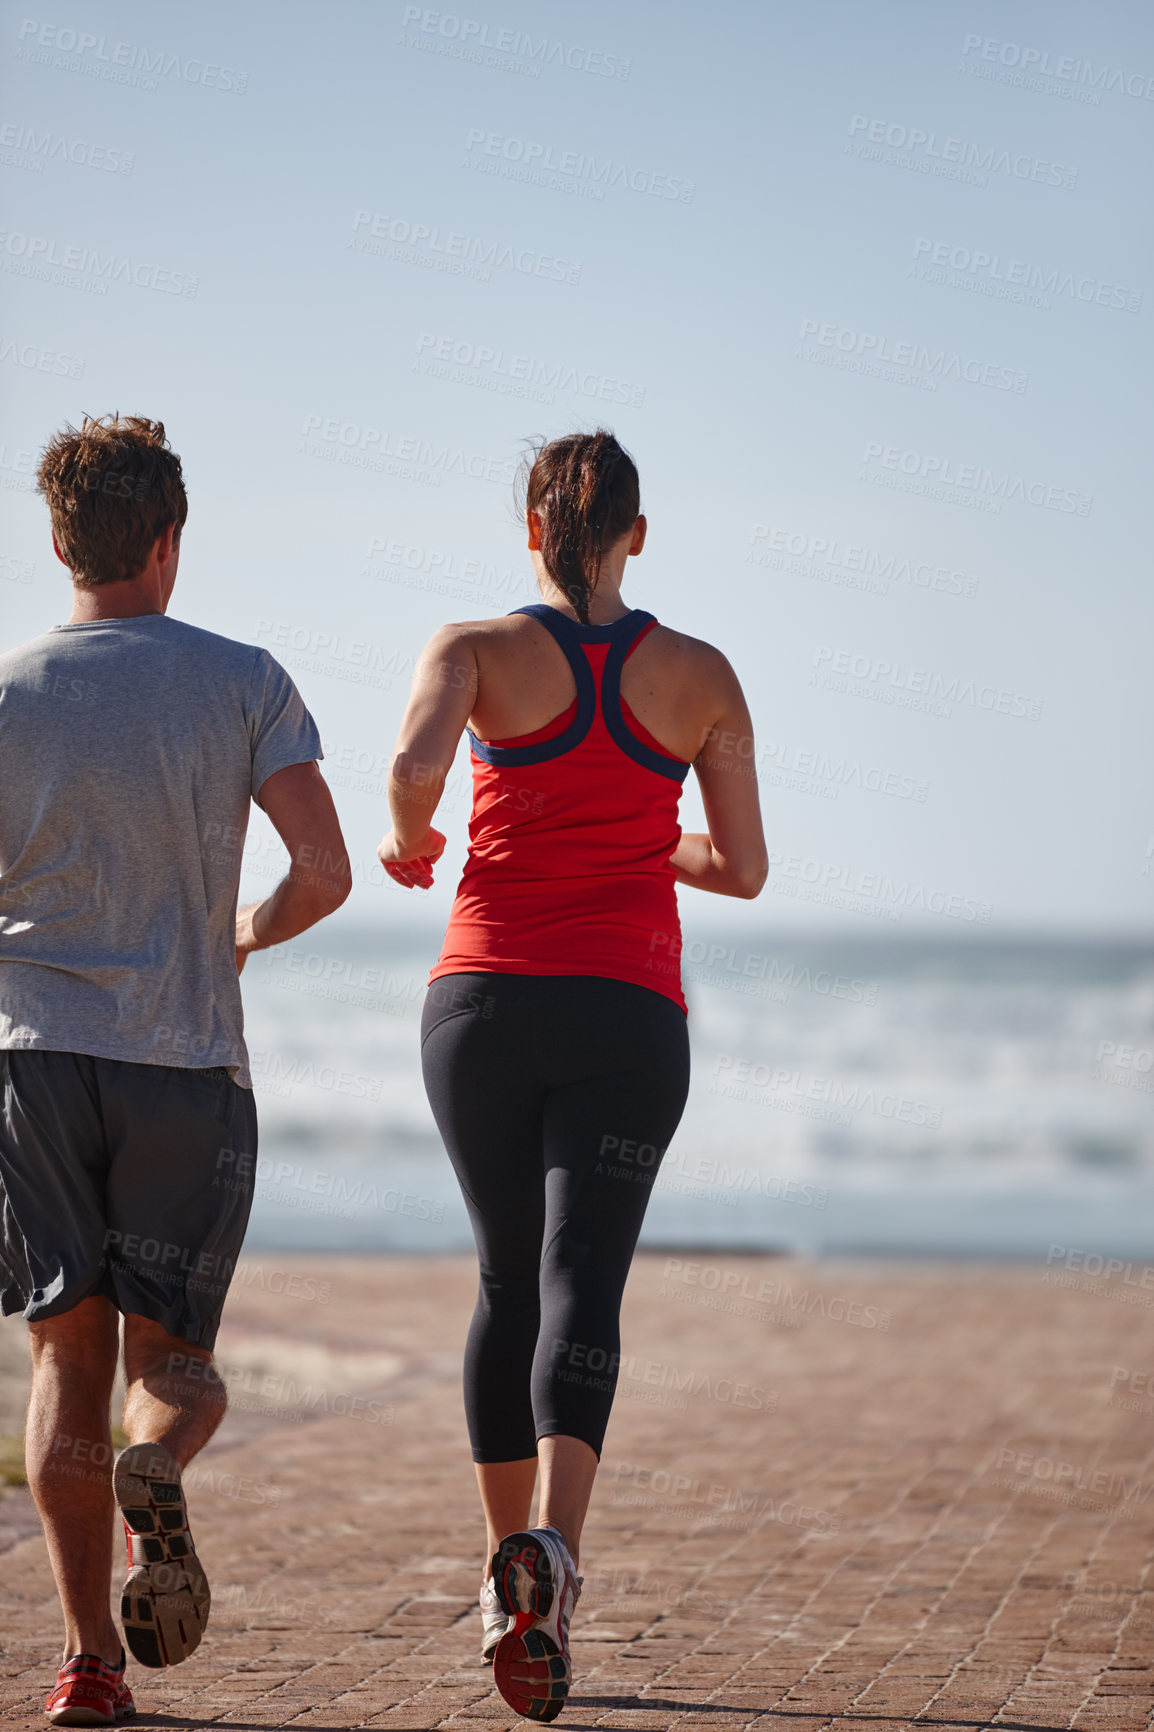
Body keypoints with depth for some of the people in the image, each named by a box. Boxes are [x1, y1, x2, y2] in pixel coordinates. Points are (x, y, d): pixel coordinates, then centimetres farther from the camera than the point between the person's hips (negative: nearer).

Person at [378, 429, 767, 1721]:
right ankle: (551, 1550, -35)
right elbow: (742, 868, 10)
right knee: (580, 1295, -10)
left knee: (509, 1280, 19)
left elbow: (415, 765, -20)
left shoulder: (477, 649, 0)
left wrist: (410, 845, 1)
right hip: (626, 1020, -1)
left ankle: (506, 1561, 25)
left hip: (485, 1004, 1)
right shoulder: (701, 676, 6)